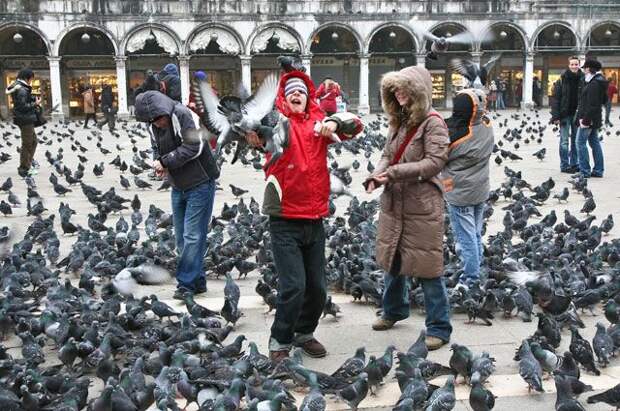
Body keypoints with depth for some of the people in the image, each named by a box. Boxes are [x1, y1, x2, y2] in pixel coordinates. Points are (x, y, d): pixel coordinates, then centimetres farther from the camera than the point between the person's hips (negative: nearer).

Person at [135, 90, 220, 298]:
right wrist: (159, 164, -7)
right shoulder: (154, 127, 5)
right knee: (181, 238, 10)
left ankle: (186, 284, -1)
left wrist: (166, 161, -19)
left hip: (200, 184, -8)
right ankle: (197, 282, 20)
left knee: (192, 236, -7)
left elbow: (193, 147, -23)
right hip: (178, 187, 8)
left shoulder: (182, 115, -18)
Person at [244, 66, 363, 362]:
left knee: (317, 286, 12)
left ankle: (305, 333, 32)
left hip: (315, 219, 5)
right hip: (285, 220, -4)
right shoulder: (278, 122, -4)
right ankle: (280, 341, 11)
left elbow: (355, 124, 6)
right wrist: (254, 133, -45)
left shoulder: (318, 122, 8)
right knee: (293, 286, -8)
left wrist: (334, 122, -15)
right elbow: (256, 134, -21)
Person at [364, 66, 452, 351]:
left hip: (421, 206, -8)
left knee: (427, 267, -2)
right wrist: (375, 176, -7)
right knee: (392, 261, 20)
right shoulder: (399, 120, 12)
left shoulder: (432, 122, -12)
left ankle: (439, 328, 9)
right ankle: (394, 310, 41)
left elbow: (435, 162, -20)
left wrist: (395, 173, -24)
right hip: (393, 203, 8)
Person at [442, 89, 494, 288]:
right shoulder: (487, 127, -9)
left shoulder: (454, 135, -26)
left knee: (465, 237, 2)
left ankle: (470, 279, 9)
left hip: (459, 195, -6)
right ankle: (476, 272, 30)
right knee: (476, 234, 19)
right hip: (481, 191, 6)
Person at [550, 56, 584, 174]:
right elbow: (555, 99, -6)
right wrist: (556, 116, -11)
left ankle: (574, 164, 19)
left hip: (577, 114, 3)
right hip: (565, 114, -3)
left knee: (576, 140, 10)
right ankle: (564, 165, 7)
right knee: (564, 141, 1)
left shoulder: (583, 79, 3)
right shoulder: (562, 80, -4)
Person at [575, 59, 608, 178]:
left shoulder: (593, 84, -18)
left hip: (588, 118, -10)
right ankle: (598, 170, 18)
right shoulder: (599, 82, 14)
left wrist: (585, 119, -23)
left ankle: (584, 171, -5)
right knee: (594, 143, 13)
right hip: (595, 119, 10)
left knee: (581, 143, -6)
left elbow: (592, 105, -23)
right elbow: (604, 100, 23)